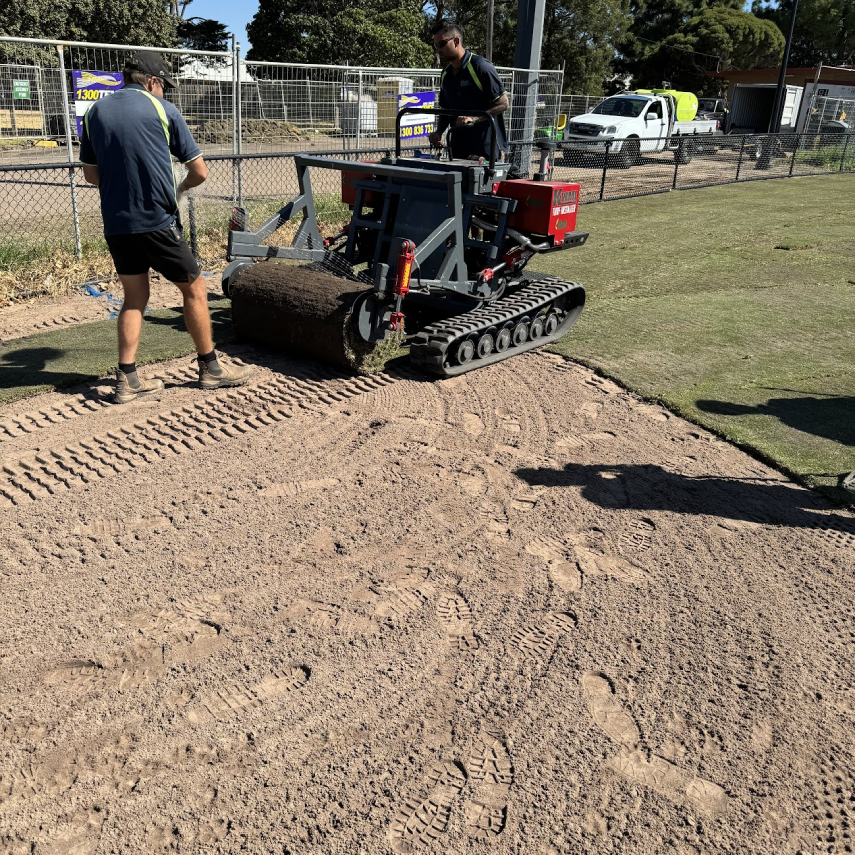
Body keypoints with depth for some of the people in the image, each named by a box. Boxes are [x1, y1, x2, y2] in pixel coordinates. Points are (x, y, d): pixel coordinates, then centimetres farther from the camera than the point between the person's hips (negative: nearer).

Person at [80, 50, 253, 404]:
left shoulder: (95, 112, 10)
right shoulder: (162, 109, -3)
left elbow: (90, 173, 17)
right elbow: (199, 172, -1)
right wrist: (179, 189, 19)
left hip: (115, 225, 5)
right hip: (156, 222, -5)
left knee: (134, 298, 15)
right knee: (194, 289, 8)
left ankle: (127, 379, 12)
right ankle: (210, 367, 16)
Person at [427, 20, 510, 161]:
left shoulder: (481, 67, -9)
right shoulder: (446, 74, 13)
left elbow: (503, 103, -11)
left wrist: (473, 118, -21)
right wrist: (439, 132, 2)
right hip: (458, 149, 7)